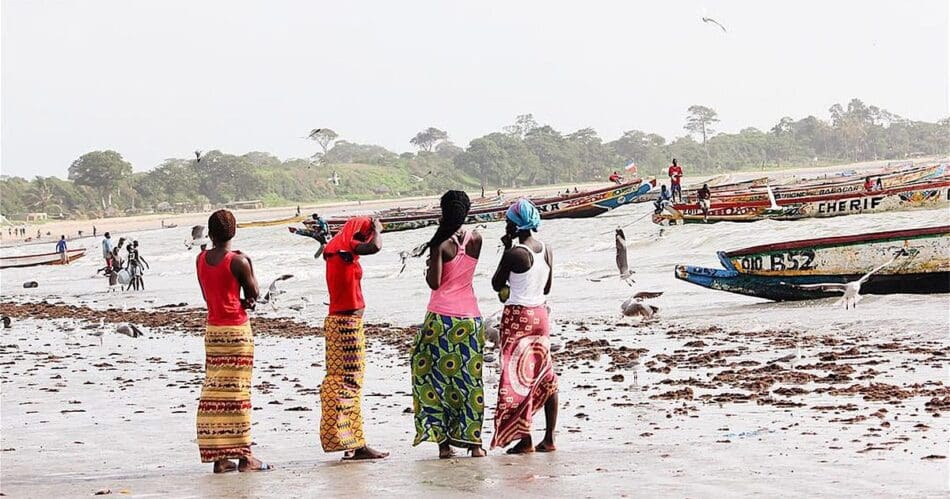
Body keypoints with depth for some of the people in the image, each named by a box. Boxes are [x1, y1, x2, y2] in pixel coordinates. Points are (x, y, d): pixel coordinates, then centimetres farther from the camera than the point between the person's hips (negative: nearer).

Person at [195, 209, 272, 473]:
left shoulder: (201, 259, 4)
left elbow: (208, 296, 10)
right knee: (237, 392, -3)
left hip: (212, 330, 5)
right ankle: (243, 456, 0)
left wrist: (241, 302, 2)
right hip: (237, 330, -5)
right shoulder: (238, 261, -13)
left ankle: (219, 457, 7)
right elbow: (254, 293, -2)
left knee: (213, 392, 6)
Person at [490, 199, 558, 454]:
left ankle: (525, 439, -3)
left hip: (517, 317, -7)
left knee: (518, 376, -2)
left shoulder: (514, 254, -16)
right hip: (540, 314, 7)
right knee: (545, 376, 10)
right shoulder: (546, 251, 4)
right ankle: (549, 438, 13)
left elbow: (497, 285, -3)